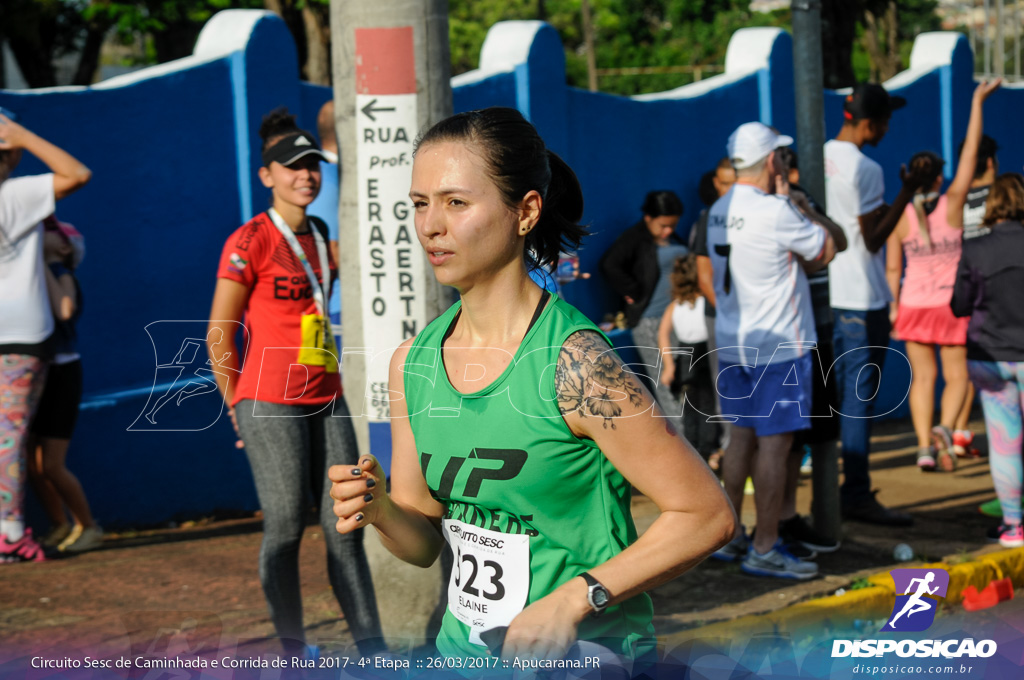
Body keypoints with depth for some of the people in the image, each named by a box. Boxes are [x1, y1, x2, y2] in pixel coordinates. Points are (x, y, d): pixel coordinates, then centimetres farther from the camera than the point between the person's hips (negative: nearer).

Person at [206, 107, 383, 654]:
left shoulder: (318, 235, 11)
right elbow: (219, 332, -5)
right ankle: (293, 652, 9)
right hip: (271, 404, -6)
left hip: (326, 399, 6)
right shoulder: (250, 241, -8)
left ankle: (372, 650, 6)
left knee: (345, 524, 4)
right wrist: (237, 408, -1)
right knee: (284, 528, -1)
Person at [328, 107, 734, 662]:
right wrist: (380, 510, -14)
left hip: (580, 654, -5)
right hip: (462, 646, 6)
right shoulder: (411, 362, -1)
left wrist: (573, 600, -21)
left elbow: (706, 515, -17)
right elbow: (425, 543, 7)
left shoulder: (575, 363, -20)